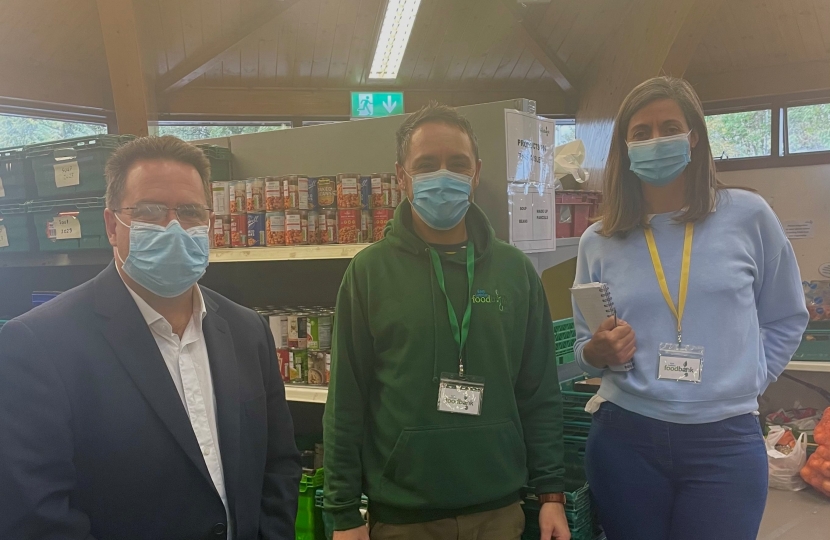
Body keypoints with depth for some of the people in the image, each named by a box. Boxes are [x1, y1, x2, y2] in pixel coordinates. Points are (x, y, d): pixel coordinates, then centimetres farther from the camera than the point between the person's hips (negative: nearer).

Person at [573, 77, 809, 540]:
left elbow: (787, 320, 10)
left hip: (726, 441, -1)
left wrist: (743, 384, 2)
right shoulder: (598, 242, 4)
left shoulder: (749, 215, 0)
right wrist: (597, 353, -9)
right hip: (624, 438, 2)